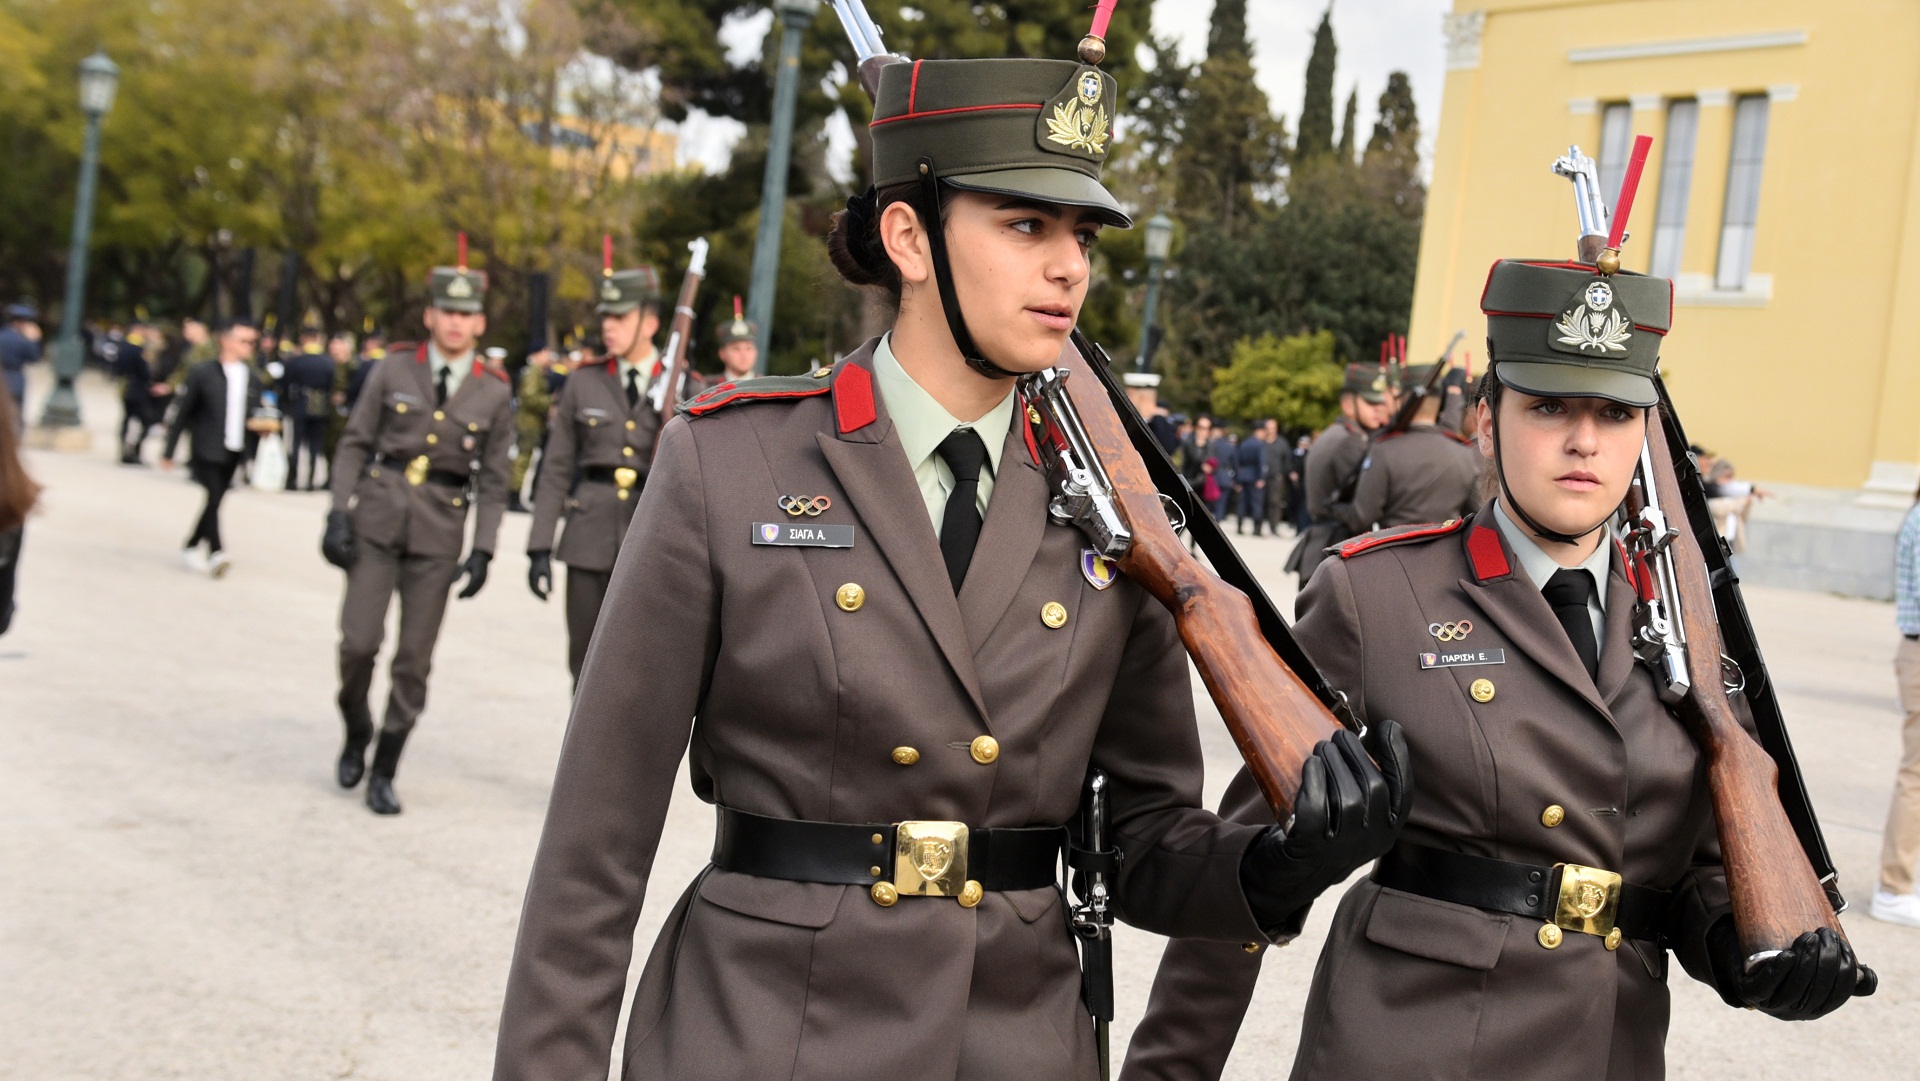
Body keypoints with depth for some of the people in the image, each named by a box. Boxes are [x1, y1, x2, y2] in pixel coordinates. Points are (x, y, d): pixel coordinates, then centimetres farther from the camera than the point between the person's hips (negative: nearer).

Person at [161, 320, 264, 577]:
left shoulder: (252, 378, 10)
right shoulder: (202, 372, -3)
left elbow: (254, 413, 20)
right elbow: (182, 412, -1)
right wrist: (169, 451, 0)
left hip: (233, 452, 5)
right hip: (206, 450, -5)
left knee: (215, 501, 8)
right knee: (214, 496, -17)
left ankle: (191, 547, 24)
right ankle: (215, 552, -17)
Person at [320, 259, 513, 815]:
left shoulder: (494, 392, 3)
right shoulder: (394, 369, 2)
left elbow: (493, 481, 5)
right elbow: (354, 444, 4)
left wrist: (482, 550, -3)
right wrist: (338, 513, -6)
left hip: (440, 531, 0)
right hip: (377, 518, 0)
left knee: (414, 659, 2)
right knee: (359, 641, -6)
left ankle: (383, 772, 15)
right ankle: (356, 732, 23)